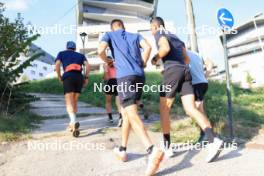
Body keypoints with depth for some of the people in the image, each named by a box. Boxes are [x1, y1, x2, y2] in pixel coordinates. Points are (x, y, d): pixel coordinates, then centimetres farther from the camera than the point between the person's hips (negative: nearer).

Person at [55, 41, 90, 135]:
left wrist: (59, 77, 13)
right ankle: (72, 124, 17)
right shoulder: (80, 55, 27)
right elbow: (87, 65, 7)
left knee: (69, 103, -8)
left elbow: (57, 65, 4)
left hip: (68, 77, -3)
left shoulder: (62, 53, 23)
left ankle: (74, 122, -32)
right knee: (74, 102, 15)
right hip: (79, 77, 3)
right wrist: (86, 77, 7)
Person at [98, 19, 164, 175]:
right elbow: (148, 47, 4)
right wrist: (142, 65, 16)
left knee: (132, 115, -16)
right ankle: (122, 149, 23)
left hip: (125, 76, -5)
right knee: (127, 112, 17)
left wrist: (108, 61, 20)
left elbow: (101, 50, -1)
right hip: (140, 76, 5)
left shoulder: (109, 35, 18)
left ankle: (152, 150, -35)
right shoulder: (135, 35, 24)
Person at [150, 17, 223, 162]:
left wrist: (155, 59, 2)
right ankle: (213, 140, -22)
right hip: (186, 71, 7)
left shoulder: (159, 33, 8)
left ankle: (166, 147, 10)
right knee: (191, 109, -5)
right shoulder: (176, 37, 31)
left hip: (172, 71, -7)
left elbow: (165, 48, -14)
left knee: (164, 109, 5)